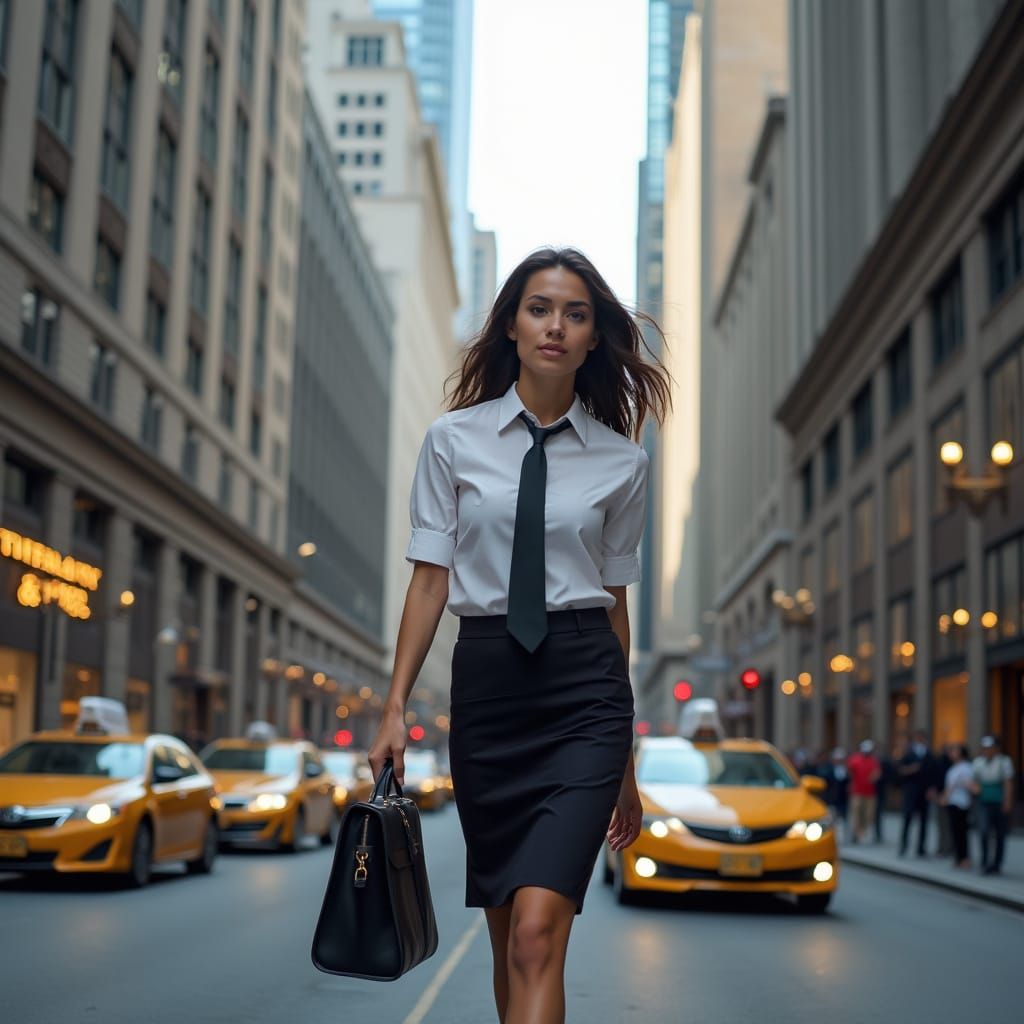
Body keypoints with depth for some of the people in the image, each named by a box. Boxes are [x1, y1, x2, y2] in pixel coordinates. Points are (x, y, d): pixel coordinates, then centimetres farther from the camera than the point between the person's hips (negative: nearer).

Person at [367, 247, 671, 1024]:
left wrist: (626, 764, 12)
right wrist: (396, 707, -3)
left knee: (538, 932, -14)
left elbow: (616, 599, 9)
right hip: (485, 686, 2)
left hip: (583, 693, -1)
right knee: (505, 934, 12)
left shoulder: (622, 462, 4)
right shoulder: (454, 439, 4)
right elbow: (430, 578, 4)